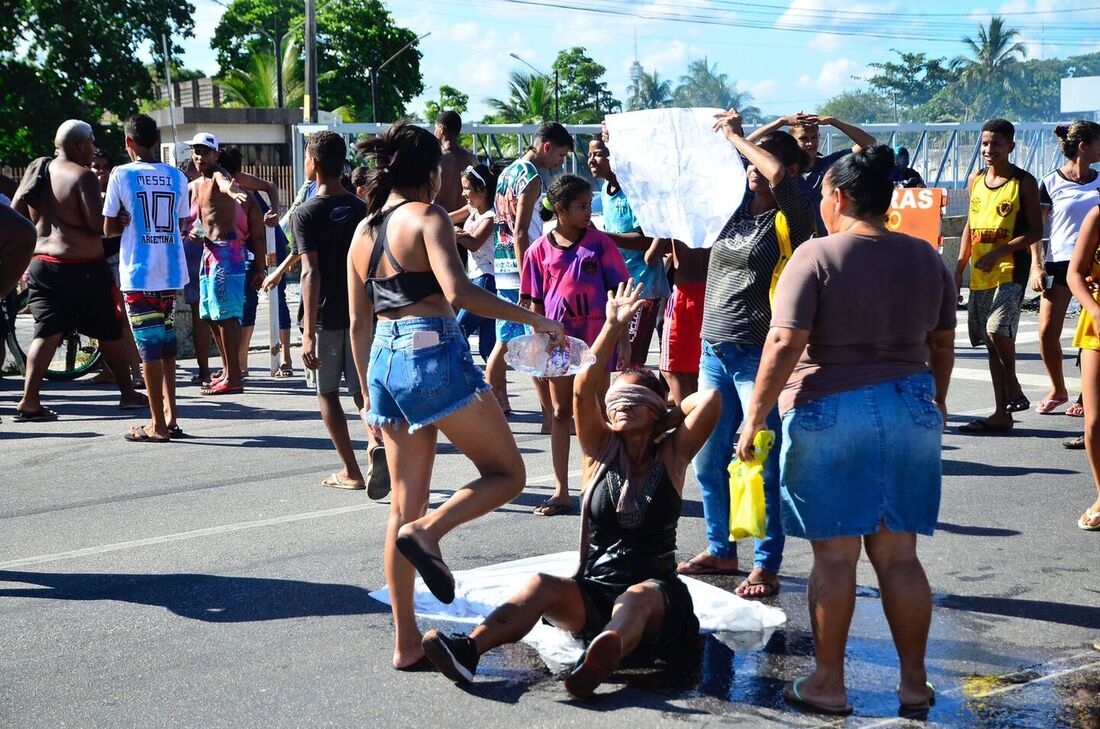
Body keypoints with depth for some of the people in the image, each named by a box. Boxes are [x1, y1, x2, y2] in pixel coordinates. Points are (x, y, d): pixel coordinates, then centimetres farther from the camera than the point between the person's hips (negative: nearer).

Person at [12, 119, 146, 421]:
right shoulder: (83, 176, -13)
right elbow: (99, 224, -20)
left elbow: (15, 212, 11)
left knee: (47, 332, 3)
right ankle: (128, 393, 22)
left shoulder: (35, 170, 9)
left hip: (41, 264, 6)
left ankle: (29, 401, -10)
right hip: (83, 268, -5)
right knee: (109, 332, 11)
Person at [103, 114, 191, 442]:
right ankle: (170, 418, 16)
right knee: (166, 345, 14)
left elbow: (109, 228, -1)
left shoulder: (121, 175, -4)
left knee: (149, 348, -1)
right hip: (171, 272, 4)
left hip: (139, 275, -4)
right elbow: (181, 226, 11)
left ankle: (158, 425, 1)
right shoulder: (177, 177, 6)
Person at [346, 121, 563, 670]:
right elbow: (457, 291, -22)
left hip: (384, 363, 8)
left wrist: (370, 395, 22)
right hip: (434, 356, -7)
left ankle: (406, 642, 13)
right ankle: (426, 531, -19)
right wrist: (531, 318, -16)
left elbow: (359, 323, 16)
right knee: (506, 473, 6)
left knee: (405, 505, 11)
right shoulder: (427, 218, -6)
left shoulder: (363, 231, 14)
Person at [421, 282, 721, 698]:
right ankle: (468, 651, -52)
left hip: (656, 589, -2)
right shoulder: (601, 451, 9)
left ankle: (601, 661, -72)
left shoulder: (672, 456, 6)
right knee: (543, 586, -29)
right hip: (592, 590, 2)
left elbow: (711, 398, -9)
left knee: (638, 597, -37)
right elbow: (582, 391, -8)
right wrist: (614, 327, -12)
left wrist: (666, 420, 8)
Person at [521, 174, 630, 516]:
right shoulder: (540, 250, 0)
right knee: (561, 414, 9)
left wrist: (623, 338, -3)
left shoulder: (600, 243, -3)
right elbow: (535, 302, 6)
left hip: (596, 340, -2)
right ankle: (561, 492, 17)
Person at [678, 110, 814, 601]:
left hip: (759, 354, -7)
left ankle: (766, 566, 5)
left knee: (762, 466, -3)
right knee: (708, 460, 13)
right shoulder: (735, 206, 11)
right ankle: (720, 551, 27)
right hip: (715, 350, 7)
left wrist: (736, 136, -13)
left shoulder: (790, 218, -7)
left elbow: (778, 175, -26)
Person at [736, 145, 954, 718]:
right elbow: (942, 343, 16)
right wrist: (935, 400, 31)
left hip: (830, 413, -4)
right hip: (911, 412, 5)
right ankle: (914, 684, 17)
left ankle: (828, 683, 11)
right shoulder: (925, 258, 7)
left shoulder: (816, 256, -9)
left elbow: (785, 344, -15)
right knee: (898, 555, 11)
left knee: (834, 556, 3)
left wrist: (755, 416, -9)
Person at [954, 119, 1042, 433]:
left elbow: (1035, 232, -7)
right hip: (980, 275, 6)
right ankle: (1002, 413, 12)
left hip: (1011, 269, -6)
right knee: (992, 340, 7)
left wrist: (998, 252, -17)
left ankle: (1013, 388, -2)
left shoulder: (1024, 182, -4)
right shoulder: (976, 180, 12)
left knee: (998, 329, -24)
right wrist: (960, 266, 12)